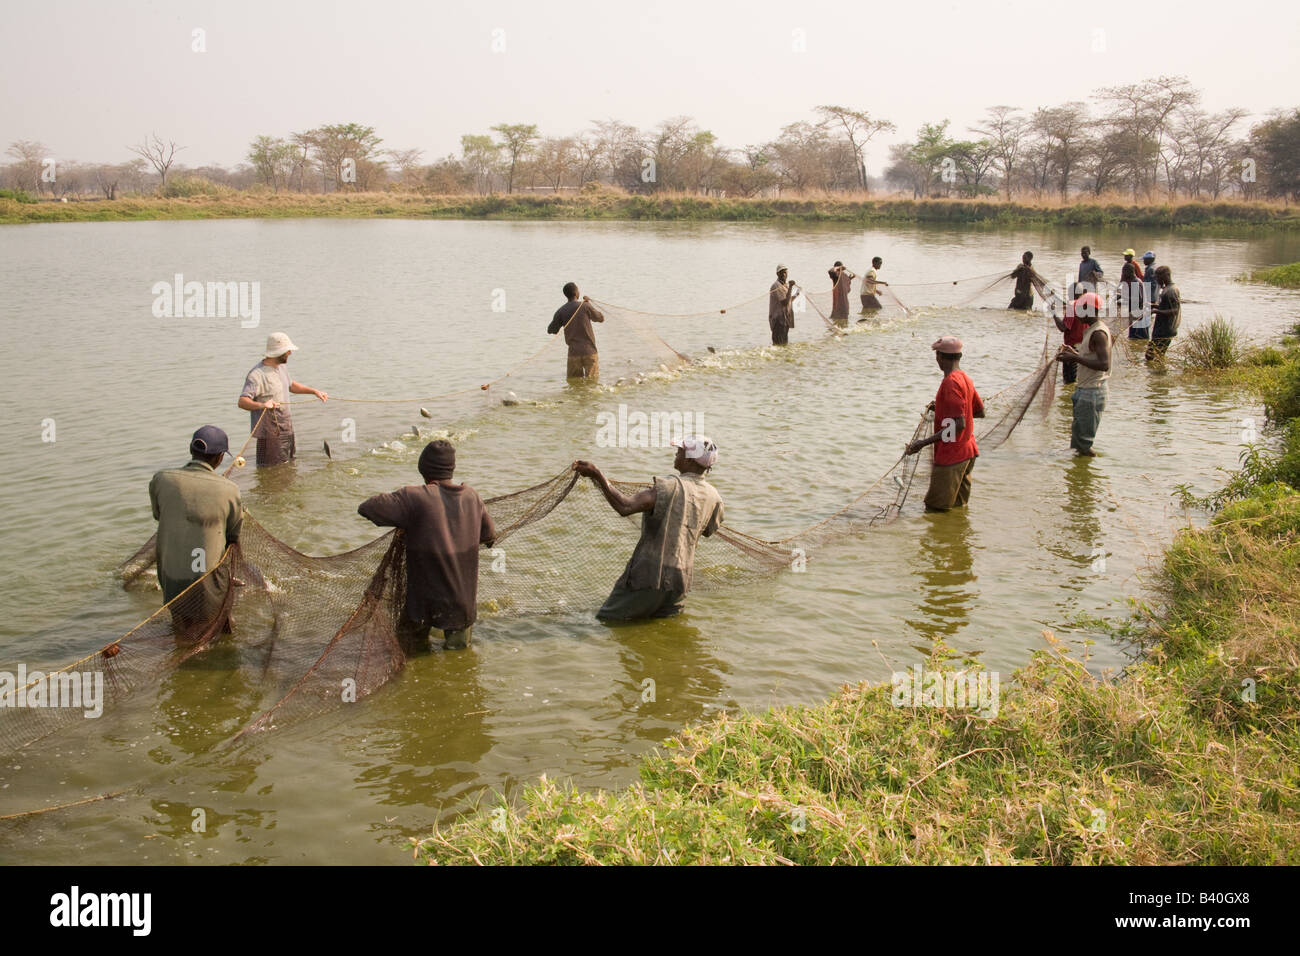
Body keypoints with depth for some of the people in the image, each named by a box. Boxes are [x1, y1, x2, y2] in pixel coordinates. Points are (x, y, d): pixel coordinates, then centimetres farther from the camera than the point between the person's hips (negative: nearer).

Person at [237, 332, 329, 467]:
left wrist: (314, 391, 27)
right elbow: (242, 401, -29)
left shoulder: (281, 367, 9)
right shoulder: (257, 374, -20)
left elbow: (291, 385, 30)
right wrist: (261, 405, -47)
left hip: (287, 429, 9)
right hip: (270, 434, -9)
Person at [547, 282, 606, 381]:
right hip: (589, 351, -2)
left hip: (573, 352, 2)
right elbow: (601, 318, 10)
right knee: (592, 380, -1)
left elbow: (550, 330, 7)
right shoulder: (585, 306, -5)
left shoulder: (561, 311, 1)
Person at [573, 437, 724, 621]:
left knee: (605, 621, 2)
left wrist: (597, 475, -26)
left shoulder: (670, 486, -18)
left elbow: (625, 506, -29)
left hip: (650, 575, -6)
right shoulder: (713, 497, 3)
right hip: (680, 581, 6)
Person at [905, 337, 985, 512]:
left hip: (951, 457, -10)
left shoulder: (951, 383, -20)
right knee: (958, 508, 17)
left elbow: (959, 424, -25)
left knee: (935, 510, -4)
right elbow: (980, 412, 21)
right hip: (968, 452, 10)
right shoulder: (965, 379, 9)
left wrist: (924, 442, -25)